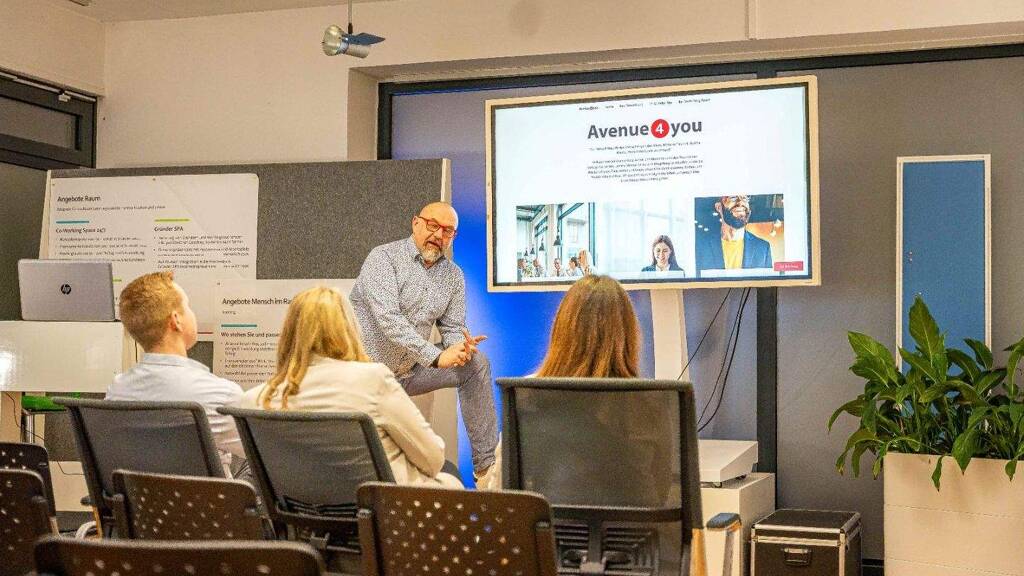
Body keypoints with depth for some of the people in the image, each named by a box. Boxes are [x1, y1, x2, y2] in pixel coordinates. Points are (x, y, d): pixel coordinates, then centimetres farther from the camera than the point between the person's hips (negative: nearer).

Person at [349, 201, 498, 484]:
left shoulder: (453, 275, 7)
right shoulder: (383, 258, -14)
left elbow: (452, 328, 7)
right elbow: (388, 319, -26)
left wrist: (460, 345, -20)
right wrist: (436, 357, -33)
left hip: (408, 372, 6)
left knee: (476, 364, -4)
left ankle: (486, 465, 0)